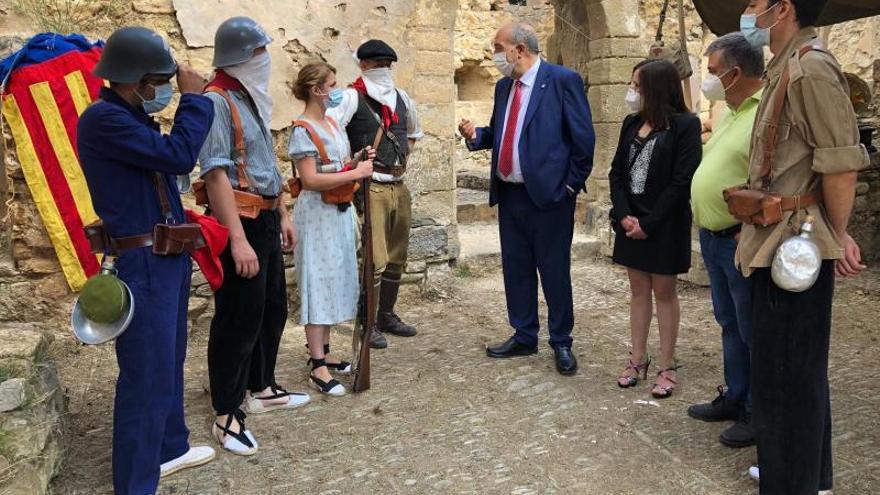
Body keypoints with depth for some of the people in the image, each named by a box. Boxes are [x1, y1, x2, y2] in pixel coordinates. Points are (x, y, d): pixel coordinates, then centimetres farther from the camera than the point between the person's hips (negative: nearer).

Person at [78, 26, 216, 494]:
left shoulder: (133, 117, 13)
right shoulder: (102, 118, -18)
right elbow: (178, 154, -23)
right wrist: (193, 98, -12)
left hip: (168, 256, 10)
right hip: (142, 262, -10)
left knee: (169, 362, 21)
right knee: (147, 377, -4)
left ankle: (169, 448, 39)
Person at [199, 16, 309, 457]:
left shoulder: (251, 98, 13)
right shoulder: (217, 101, -16)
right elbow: (216, 173, -23)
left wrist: (282, 215, 19)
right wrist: (238, 239, -27)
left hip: (265, 220, 9)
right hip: (238, 222, -9)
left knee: (273, 308, 18)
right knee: (238, 317, -2)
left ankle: (260, 389, 35)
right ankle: (226, 415, 12)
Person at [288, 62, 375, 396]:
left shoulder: (332, 123, 12)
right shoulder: (303, 129, -13)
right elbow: (310, 180, -22)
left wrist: (359, 158, 4)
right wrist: (355, 173, -21)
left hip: (340, 212, 9)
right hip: (318, 215, -9)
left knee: (336, 281, 13)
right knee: (319, 284, -5)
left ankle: (323, 352, 24)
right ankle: (318, 368, 2)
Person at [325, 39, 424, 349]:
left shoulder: (401, 98, 12)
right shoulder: (353, 97, -9)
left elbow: (414, 132, 30)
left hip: (399, 187, 7)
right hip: (370, 188, -7)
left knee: (397, 257, 13)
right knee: (375, 260, -7)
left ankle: (387, 315, 28)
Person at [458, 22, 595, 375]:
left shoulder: (562, 80, -9)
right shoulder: (503, 86, 12)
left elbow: (584, 137, -9)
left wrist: (571, 184, -9)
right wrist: (475, 135, 1)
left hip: (548, 194, -7)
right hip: (509, 195, 7)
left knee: (555, 272, 4)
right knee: (516, 269, 14)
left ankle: (561, 343, 19)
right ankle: (524, 337, 29)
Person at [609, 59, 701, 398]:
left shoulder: (685, 125, -10)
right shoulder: (632, 123, 8)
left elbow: (682, 181, -15)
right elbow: (616, 172, 6)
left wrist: (649, 223, -16)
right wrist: (624, 215, -8)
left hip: (664, 223, -5)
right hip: (630, 220, 6)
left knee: (664, 292, 3)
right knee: (638, 290, 12)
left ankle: (667, 366, 14)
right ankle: (638, 359, 22)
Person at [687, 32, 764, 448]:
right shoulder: (729, 112, 14)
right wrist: (706, 225, 16)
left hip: (743, 242, -9)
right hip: (713, 237, 10)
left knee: (753, 331, 4)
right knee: (729, 324, 19)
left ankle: (759, 414, 18)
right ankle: (735, 398, 33)